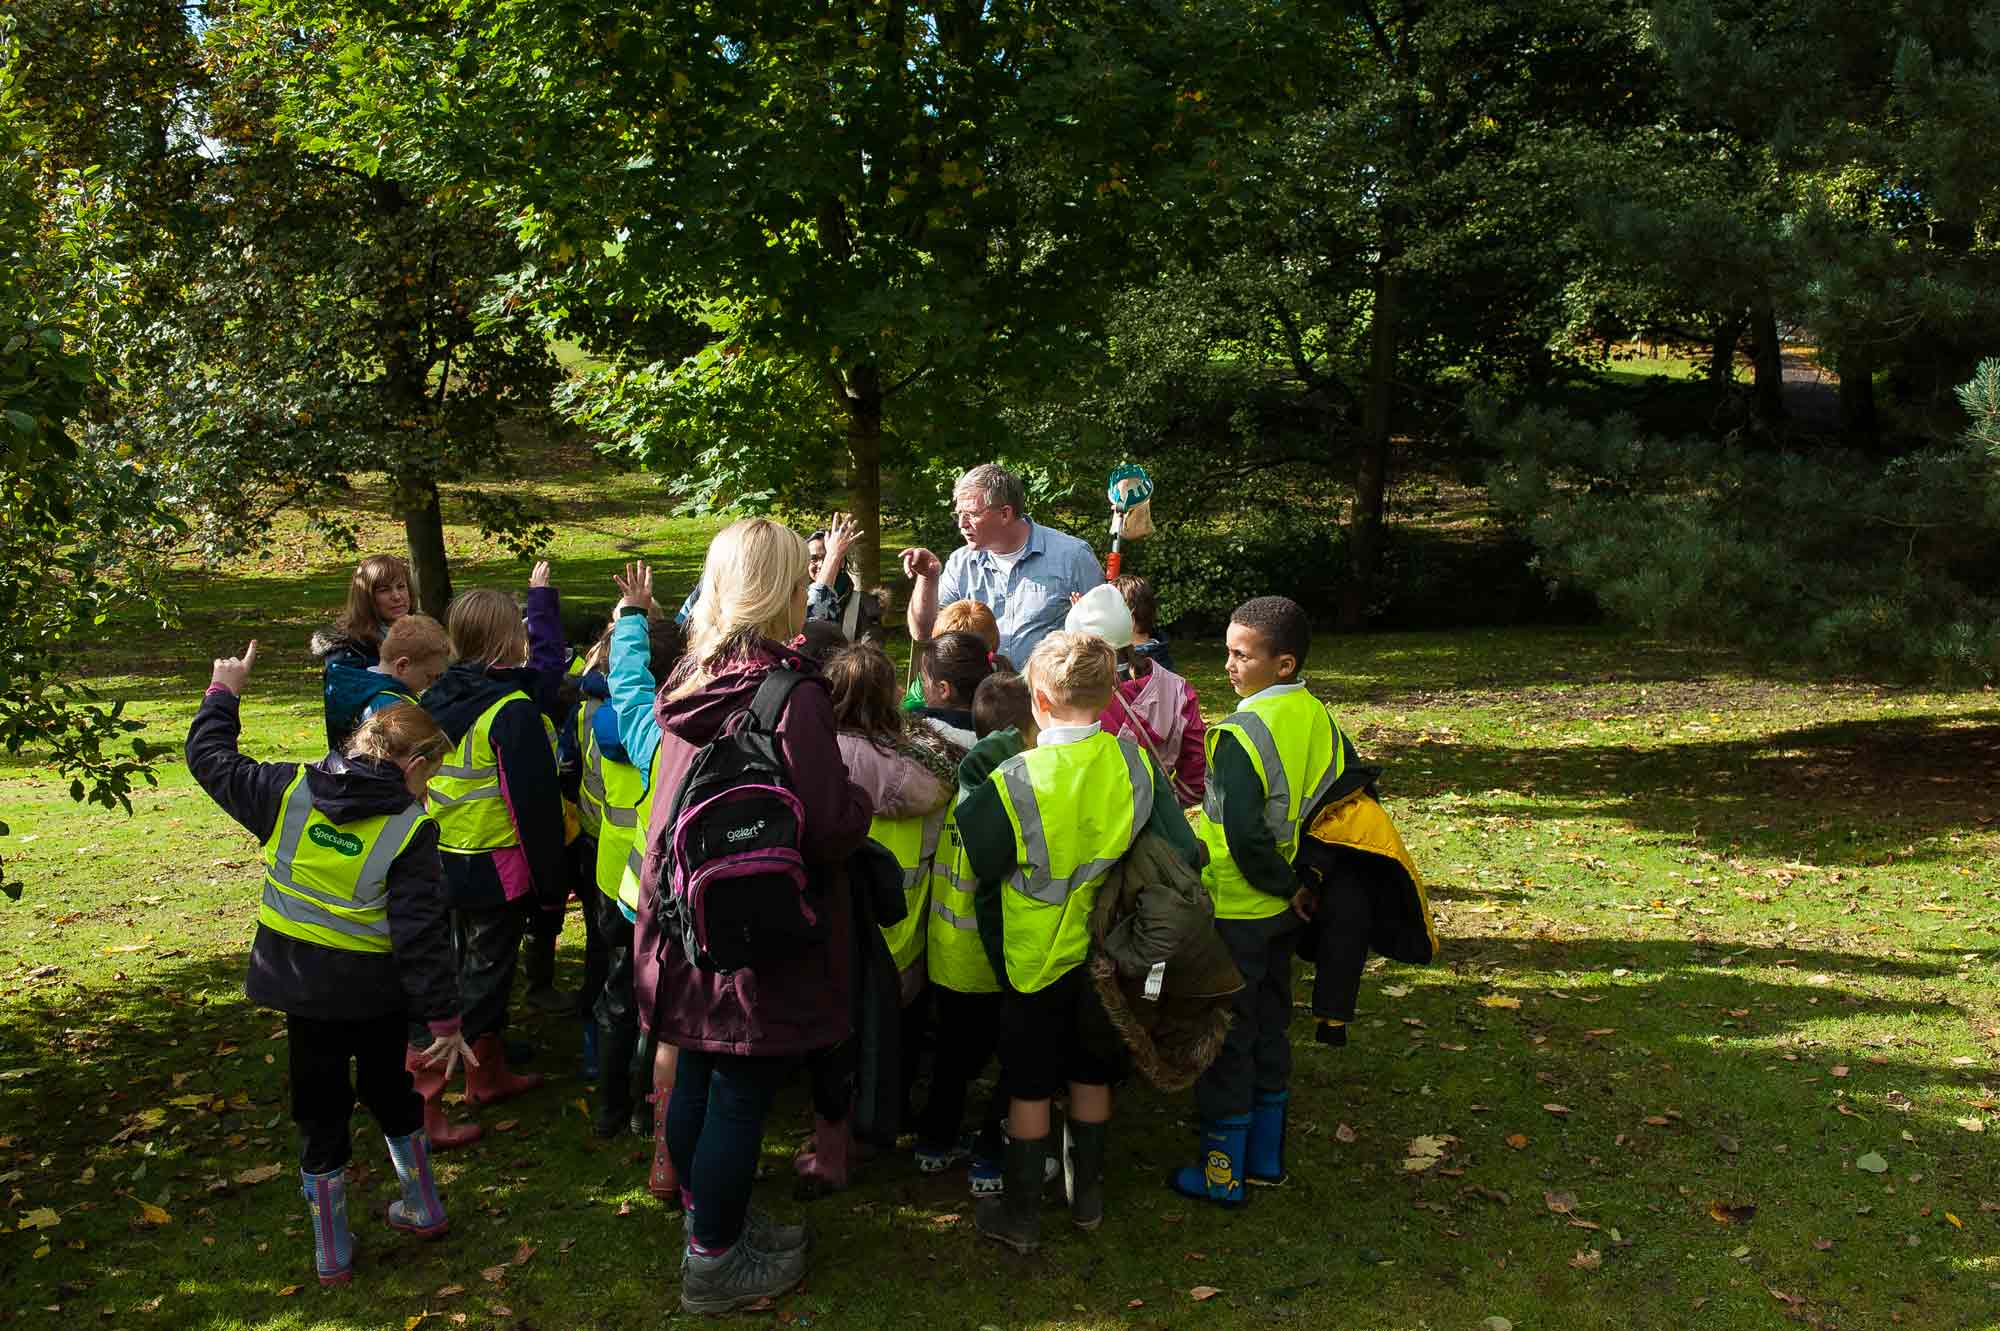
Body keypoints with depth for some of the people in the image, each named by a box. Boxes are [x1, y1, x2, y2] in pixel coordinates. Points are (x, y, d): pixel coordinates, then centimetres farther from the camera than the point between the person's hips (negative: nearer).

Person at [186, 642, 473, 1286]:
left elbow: (210, 758, 7)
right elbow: (422, 931, -19)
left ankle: (332, 1253, 22)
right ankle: (423, 1208, 37)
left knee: (321, 1113, 13)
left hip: (302, 985, 2)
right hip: (376, 991, -2)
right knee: (389, 1089, 22)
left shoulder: (289, 789, -7)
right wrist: (445, 1017, -14)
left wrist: (223, 691, 22)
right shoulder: (410, 828, -16)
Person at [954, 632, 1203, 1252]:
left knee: (1029, 1088, 11)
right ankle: (1087, 1195, 35)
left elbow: (977, 867, -11)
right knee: (1092, 1077, 20)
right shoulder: (1137, 762, -12)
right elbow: (1180, 851, -6)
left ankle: (1021, 1214, 24)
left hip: (1035, 958, -3)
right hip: (1109, 952, 4)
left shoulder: (1013, 781, -22)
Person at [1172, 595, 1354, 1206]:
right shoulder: (1319, 718, 0)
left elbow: (1245, 838, -30)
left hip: (1235, 914, -8)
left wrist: (1284, 885, -13)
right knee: (1270, 1028, 20)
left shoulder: (1240, 734, -25)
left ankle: (1222, 1173, 18)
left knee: (1226, 1040, 6)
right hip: (1282, 908, 8)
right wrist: (1298, 884, 9)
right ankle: (1266, 1157, 33)